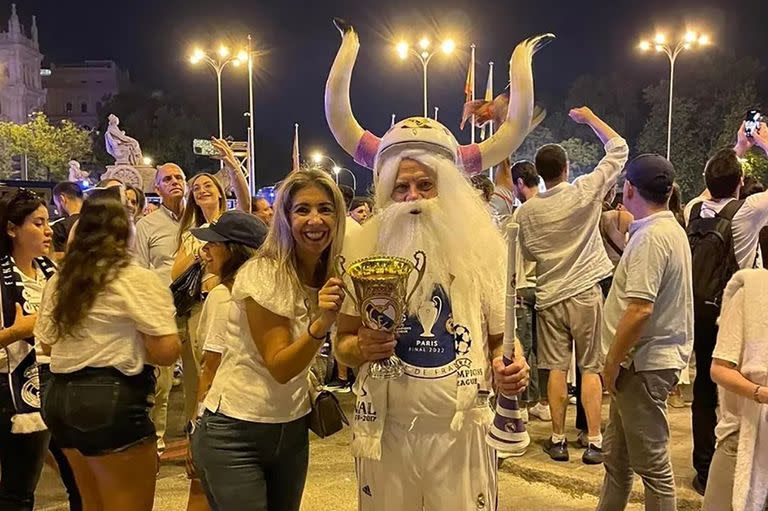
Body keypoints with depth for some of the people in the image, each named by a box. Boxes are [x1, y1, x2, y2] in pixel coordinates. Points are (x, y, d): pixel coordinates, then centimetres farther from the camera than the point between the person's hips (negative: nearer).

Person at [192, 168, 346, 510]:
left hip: (293, 429, 6)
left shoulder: (333, 276, -1)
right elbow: (279, 366, -22)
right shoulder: (262, 275, -18)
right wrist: (321, 324, -37)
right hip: (234, 434, -5)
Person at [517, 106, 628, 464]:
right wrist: (589, 117, 11)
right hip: (586, 293, -1)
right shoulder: (585, 192, -9)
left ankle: (558, 440, 14)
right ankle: (594, 442, 9)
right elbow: (618, 149, 2)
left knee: (557, 369, 7)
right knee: (591, 368, 5)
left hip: (550, 296, 2)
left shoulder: (526, 211, -4)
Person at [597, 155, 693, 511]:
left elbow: (640, 309, -26)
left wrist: (611, 365, -15)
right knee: (616, 458, 19)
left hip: (643, 364, -10)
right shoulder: (672, 229, 13)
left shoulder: (651, 237, -19)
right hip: (647, 360, 10)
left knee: (652, 465, 2)